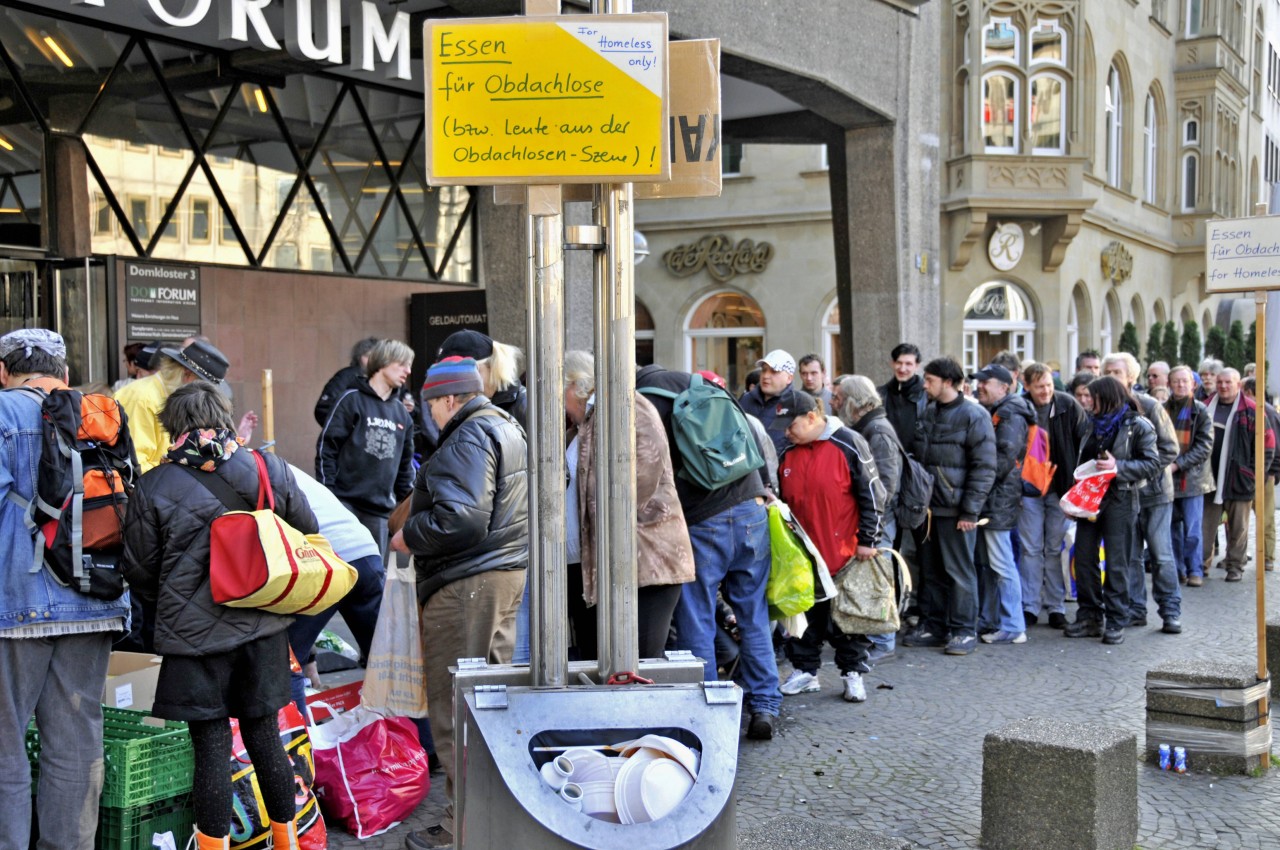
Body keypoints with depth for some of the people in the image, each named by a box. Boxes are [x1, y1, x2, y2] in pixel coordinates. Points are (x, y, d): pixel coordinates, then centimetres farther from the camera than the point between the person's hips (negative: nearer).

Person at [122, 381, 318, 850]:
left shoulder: (153, 487, -9)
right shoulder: (271, 469, -2)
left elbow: (140, 572, -1)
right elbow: (308, 532, 10)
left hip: (195, 634, -3)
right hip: (263, 628, 3)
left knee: (212, 747, 4)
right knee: (264, 736, 15)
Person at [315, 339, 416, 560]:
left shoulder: (402, 414, 15)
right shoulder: (352, 400, -2)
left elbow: (405, 463, 20)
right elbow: (326, 448, -5)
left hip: (380, 509, 5)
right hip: (345, 503, -5)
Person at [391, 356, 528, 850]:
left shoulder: (468, 439, -16)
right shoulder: (509, 428, 16)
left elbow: (458, 520, -26)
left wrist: (407, 537, -11)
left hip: (465, 586, -11)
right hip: (508, 572, 11)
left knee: (453, 707, -4)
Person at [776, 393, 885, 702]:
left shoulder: (848, 445, -9)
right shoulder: (788, 455, 7)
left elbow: (872, 494, -8)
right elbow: (783, 501, 18)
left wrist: (867, 540, -9)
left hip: (846, 552, -5)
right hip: (804, 554, 5)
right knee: (805, 614, 10)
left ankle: (853, 673, 17)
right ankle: (804, 671, 22)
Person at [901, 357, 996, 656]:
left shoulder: (973, 416, -9)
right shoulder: (928, 413, 12)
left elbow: (984, 468, -12)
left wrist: (970, 510, -15)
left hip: (955, 509, -7)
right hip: (927, 506, 7)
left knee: (959, 571, 1)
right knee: (930, 570, 12)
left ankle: (963, 629, 10)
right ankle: (932, 625, 21)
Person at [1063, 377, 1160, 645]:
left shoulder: (1138, 426, -5)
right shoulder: (1096, 424, 15)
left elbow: (1153, 465, -11)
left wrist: (1118, 467, -22)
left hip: (1120, 501, -7)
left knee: (1116, 563, -2)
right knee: (1083, 558, 6)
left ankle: (1116, 622, 6)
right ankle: (1090, 617, 16)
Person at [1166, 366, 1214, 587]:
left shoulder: (1201, 411, -1)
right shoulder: (1162, 410, 5)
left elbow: (1205, 445, -7)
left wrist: (1178, 464, -15)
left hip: (1191, 478, -3)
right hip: (1166, 477, 3)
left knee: (1192, 529, -2)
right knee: (1172, 527, 9)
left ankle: (1195, 570, 8)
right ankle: (1177, 569, 19)